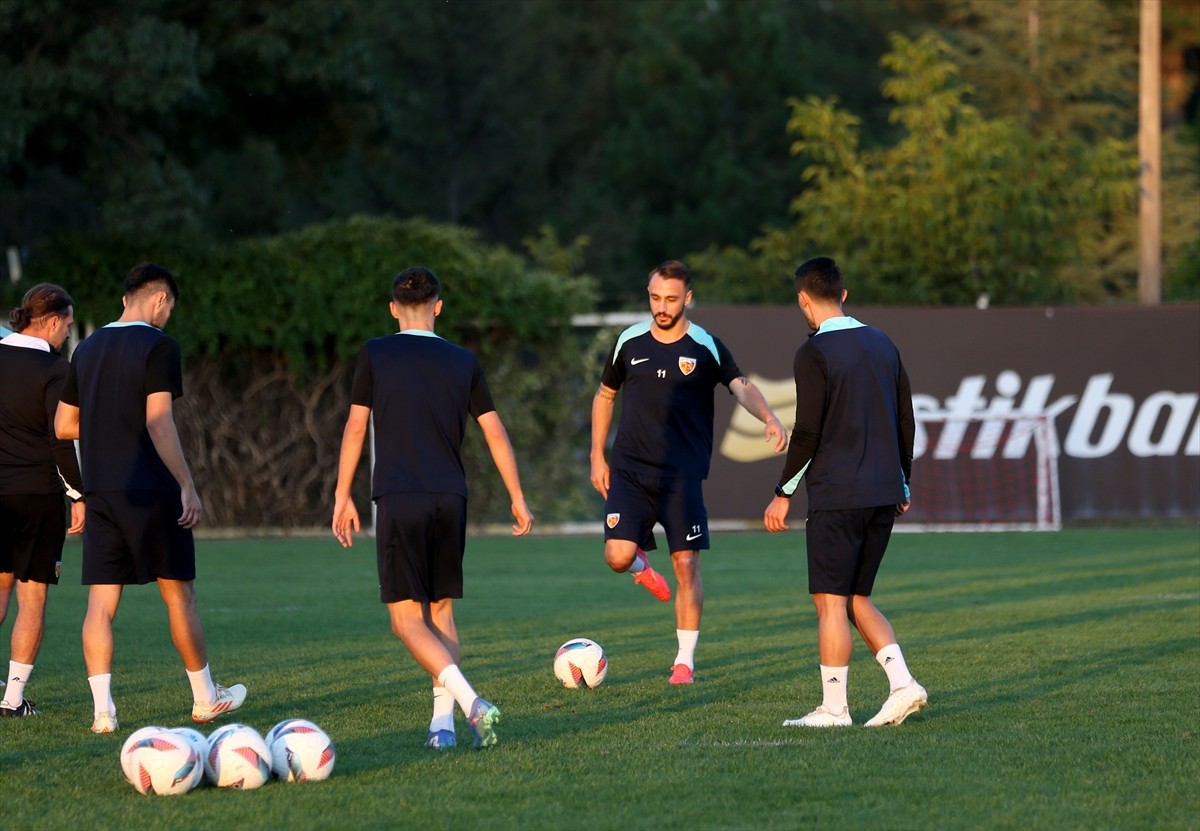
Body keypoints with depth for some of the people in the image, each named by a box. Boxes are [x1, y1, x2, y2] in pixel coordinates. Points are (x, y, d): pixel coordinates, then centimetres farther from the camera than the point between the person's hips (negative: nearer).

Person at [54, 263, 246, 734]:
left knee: (101, 602, 1)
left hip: (100, 494, 5)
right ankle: (205, 699, 18)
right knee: (179, 594, 7)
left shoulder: (87, 350, 12)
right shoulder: (158, 347, -8)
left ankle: (102, 709, -8)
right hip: (151, 492, -5)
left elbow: (63, 425, 16)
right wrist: (187, 486, -13)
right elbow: (159, 424, -16)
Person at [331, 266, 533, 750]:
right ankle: (442, 722, 6)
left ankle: (469, 700, -23)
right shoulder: (463, 362, 10)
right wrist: (517, 499, 18)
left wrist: (342, 497, 9)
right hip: (451, 500, 3)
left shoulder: (376, 356, 2)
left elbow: (355, 428, 2)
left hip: (399, 499, -3)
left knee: (407, 618, -4)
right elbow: (495, 433, 11)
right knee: (441, 611, 14)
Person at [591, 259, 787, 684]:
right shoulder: (630, 342, 5)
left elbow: (742, 387, -14)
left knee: (686, 563, -5)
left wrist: (770, 418, -35)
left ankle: (685, 661, 5)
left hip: (682, 476, -1)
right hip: (629, 472, 1)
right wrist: (597, 457, 12)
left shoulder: (706, 347, -2)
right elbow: (604, 396, 17)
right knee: (618, 556, -13)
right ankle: (642, 565, 26)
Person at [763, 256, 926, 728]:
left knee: (831, 601, -2)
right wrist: (902, 485, 23)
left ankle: (833, 709, -1)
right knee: (857, 600, 15)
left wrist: (784, 493, -5)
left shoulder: (814, 353, -9)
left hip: (836, 495, -7)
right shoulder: (882, 345, 13)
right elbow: (906, 421, 15)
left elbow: (808, 432, -13)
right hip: (883, 495, 7)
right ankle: (902, 685, 0)